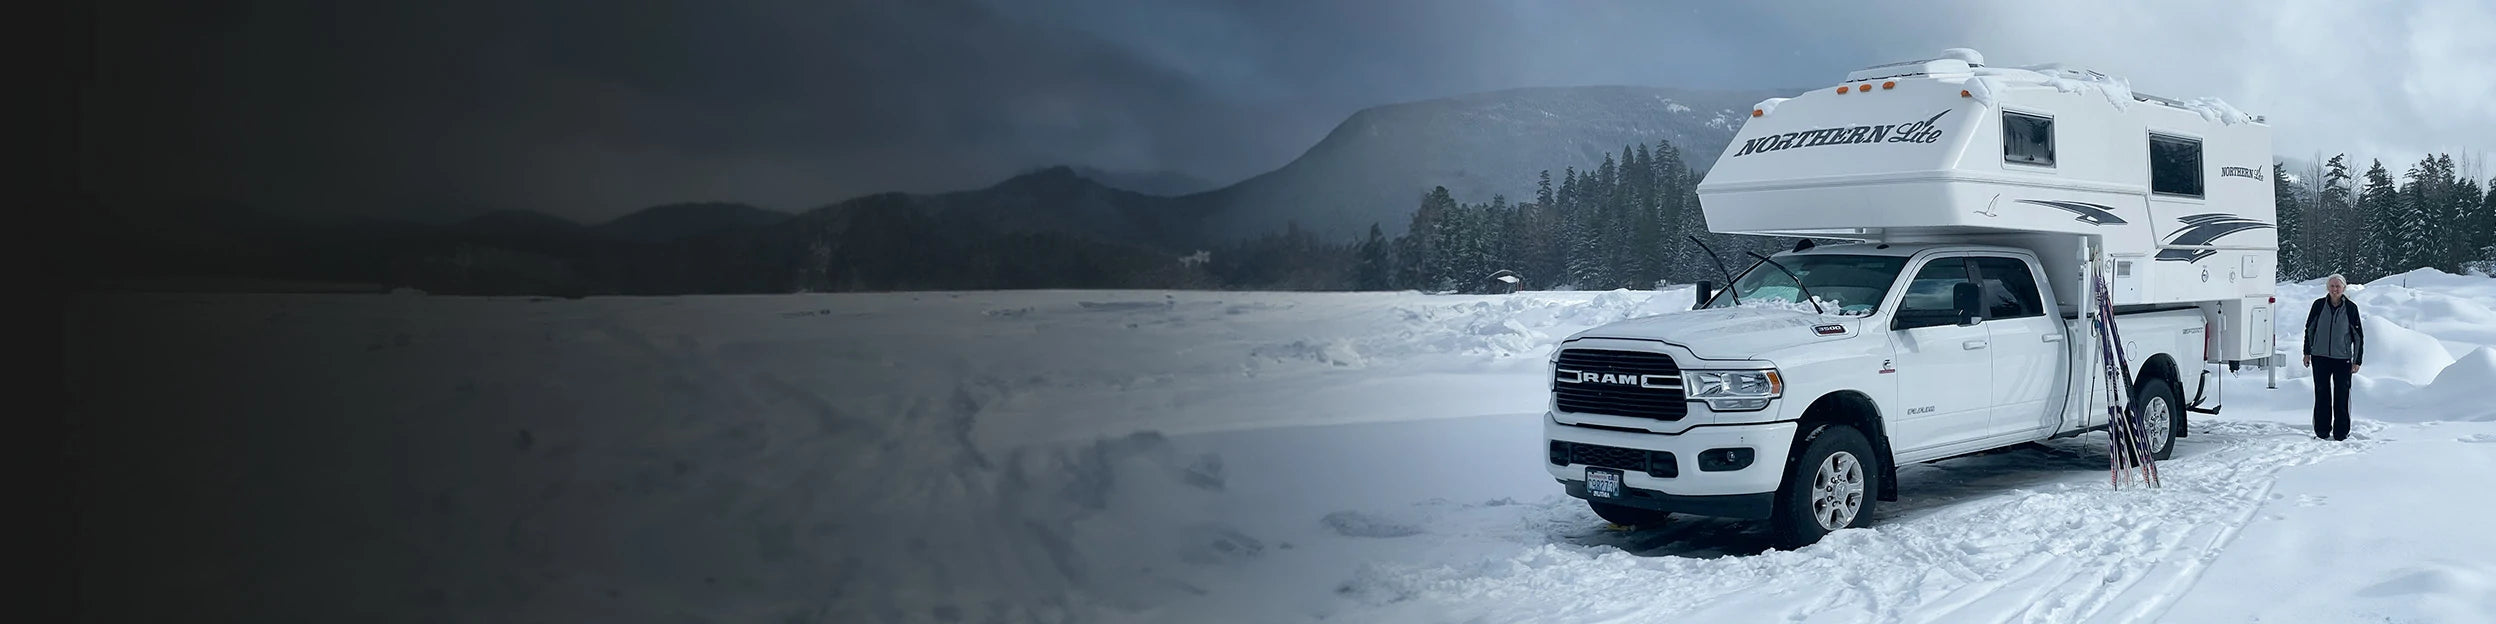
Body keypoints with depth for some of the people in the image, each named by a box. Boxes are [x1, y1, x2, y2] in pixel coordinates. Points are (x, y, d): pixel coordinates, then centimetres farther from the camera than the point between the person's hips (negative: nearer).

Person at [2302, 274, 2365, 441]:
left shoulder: (2351, 308, -3)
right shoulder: (2319, 305, 0)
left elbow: (2358, 335, 2)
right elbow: (2309, 328, 11)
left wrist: (2358, 360, 0)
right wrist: (2307, 352, 10)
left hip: (2342, 358, -1)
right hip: (2320, 357, 1)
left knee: (2342, 396, 1)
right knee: (2321, 394, 5)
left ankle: (2341, 432, 9)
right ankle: (2322, 431, 13)